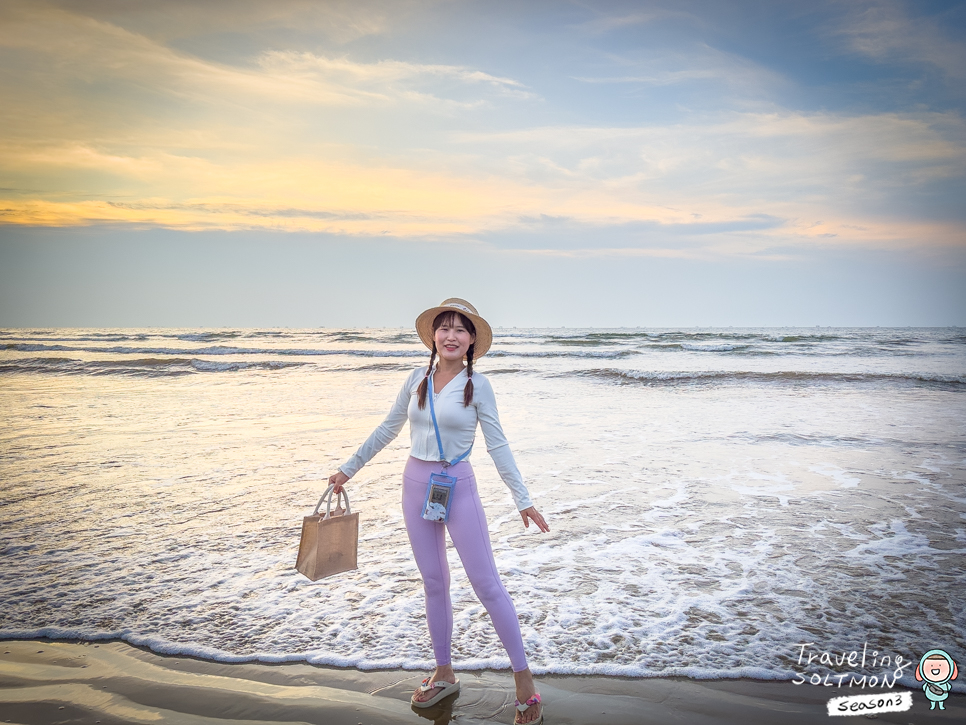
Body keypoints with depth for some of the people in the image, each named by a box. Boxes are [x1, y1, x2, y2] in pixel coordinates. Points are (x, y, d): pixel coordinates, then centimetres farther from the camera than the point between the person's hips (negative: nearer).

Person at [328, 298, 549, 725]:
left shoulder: (476, 385, -7)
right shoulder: (417, 379, 3)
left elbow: (497, 445, -6)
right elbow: (387, 429, 13)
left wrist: (523, 500, -9)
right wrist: (348, 470, 15)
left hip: (457, 487, -4)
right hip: (416, 484, 4)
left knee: (486, 583, -2)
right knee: (434, 583, 13)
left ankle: (524, 679, 10)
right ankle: (444, 675, 28)